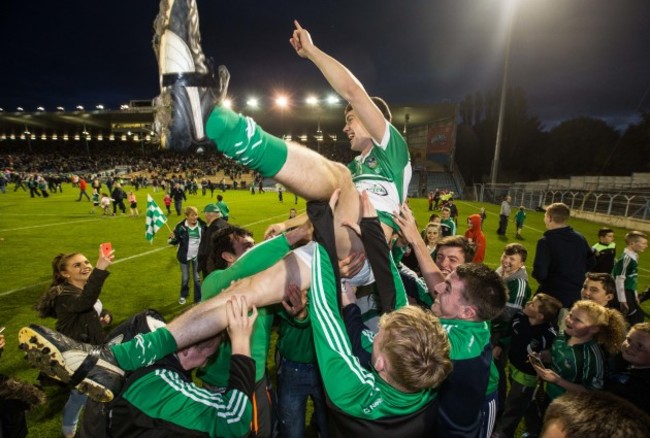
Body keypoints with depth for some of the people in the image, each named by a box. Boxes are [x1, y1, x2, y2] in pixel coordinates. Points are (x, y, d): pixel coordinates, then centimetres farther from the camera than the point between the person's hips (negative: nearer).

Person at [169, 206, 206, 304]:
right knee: (185, 278, 17)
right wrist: (172, 238, -31)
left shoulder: (202, 225, -13)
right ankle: (183, 296, 42)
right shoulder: (181, 226, -16)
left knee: (197, 278, 13)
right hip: (185, 256, 0)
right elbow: (175, 241, -9)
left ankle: (198, 298, 29)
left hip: (197, 256, 0)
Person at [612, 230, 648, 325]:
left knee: (638, 316, 14)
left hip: (629, 293, 10)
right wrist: (622, 300, -20)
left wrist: (635, 295, 22)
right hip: (624, 294, -10)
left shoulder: (633, 257, 10)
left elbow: (632, 279, 18)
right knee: (636, 317, -4)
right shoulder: (626, 258, -20)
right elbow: (620, 279, -22)